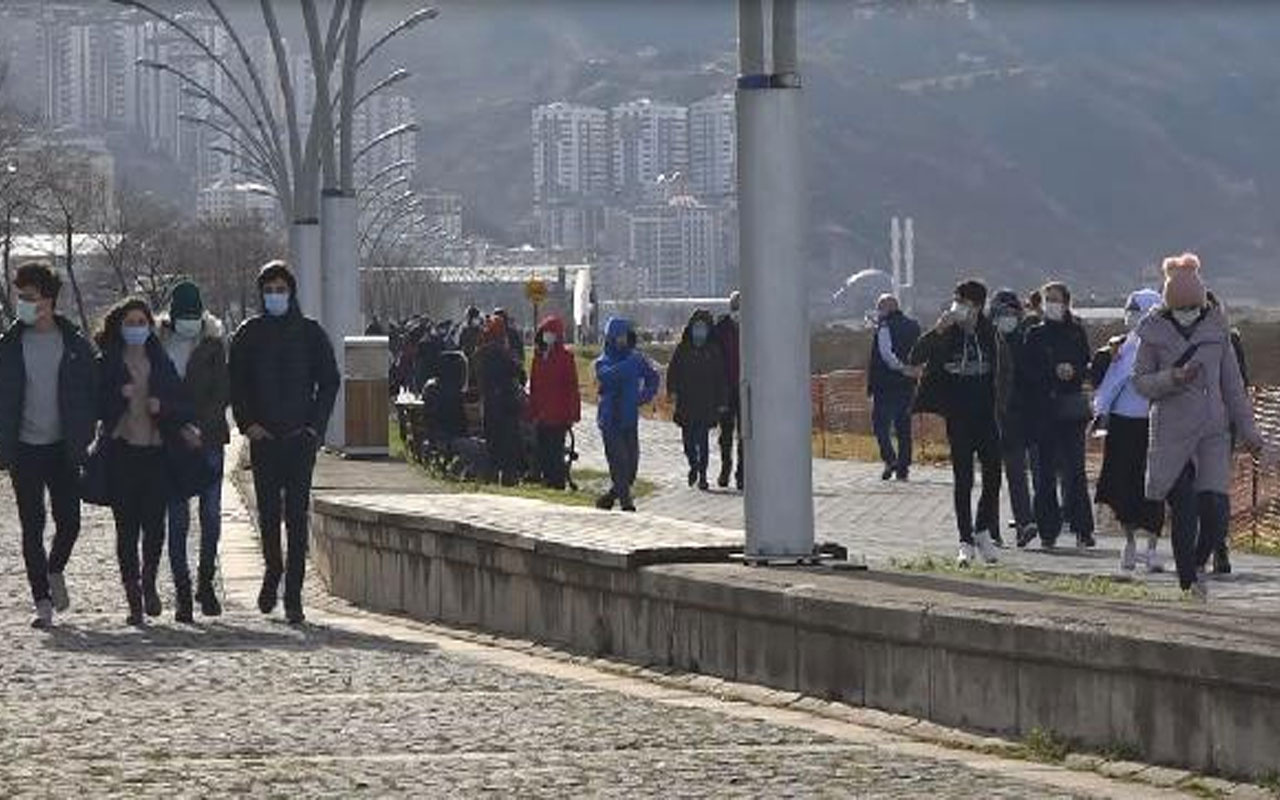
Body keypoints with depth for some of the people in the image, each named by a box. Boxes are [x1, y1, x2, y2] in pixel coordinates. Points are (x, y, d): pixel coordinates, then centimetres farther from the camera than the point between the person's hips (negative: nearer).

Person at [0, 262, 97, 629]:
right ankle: (42, 602, 5)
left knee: (69, 522, -2)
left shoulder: (75, 345, 1)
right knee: (32, 526, -1)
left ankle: (55, 570, 29)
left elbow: (90, 396, 5)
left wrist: (81, 441, -4)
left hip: (63, 448, 0)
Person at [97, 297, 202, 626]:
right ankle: (134, 597, 3)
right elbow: (96, 405, 2)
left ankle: (149, 584, 15)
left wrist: (163, 407, -7)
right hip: (121, 450, -1)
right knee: (127, 526, -3)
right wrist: (119, 396, -14)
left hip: (156, 451, 1)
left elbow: (181, 402, 12)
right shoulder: (107, 365, 8)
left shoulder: (161, 362, 14)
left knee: (154, 523, -8)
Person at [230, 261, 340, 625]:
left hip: (301, 436, -1)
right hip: (263, 437, 1)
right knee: (268, 509, 4)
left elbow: (330, 381, 7)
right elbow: (234, 382, 10)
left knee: (297, 513, -7)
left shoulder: (311, 333, 5)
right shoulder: (249, 334, 7)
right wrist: (247, 423, -2)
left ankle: (293, 595, -7)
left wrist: (315, 426, -2)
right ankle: (273, 568, 30)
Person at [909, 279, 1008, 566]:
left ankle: (983, 532, 19)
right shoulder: (947, 336, -4)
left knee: (993, 477, 0)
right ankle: (967, 542, 5)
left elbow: (1005, 368, 16)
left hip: (986, 416, 2)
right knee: (963, 480, 0)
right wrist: (937, 331, -23)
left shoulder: (990, 334, 2)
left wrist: (998, 398, 8)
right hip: (958, 419, -2)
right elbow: (914, 358, -13)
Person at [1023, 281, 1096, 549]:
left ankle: (1083, 529, -3)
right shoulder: (1035, 334, 9)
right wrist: (1054, 372, -13)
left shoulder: (1077, 333, 10)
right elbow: (1028, 371, 0)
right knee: (1046, 469, -1)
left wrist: (1073, 371, -14)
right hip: (1043, 408, 0)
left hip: (1071, 408, 0)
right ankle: (1048, 529, 2)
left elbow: (1086, 366, 6)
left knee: (1075, 469, -5)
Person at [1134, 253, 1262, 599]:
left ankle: (1196, 565, 19)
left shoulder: (1216, 327, 5)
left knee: (1217, 511, -8)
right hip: (1172, 432, -2)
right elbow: (1141, 382, 1)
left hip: (1214, 431, 2)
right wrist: (1174, 378, -18)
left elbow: (1232, 383, 10)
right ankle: (1188, 583, 9)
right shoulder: (1154, 331, -1)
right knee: (1184, 512, -5)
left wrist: (1248, 431, 9)